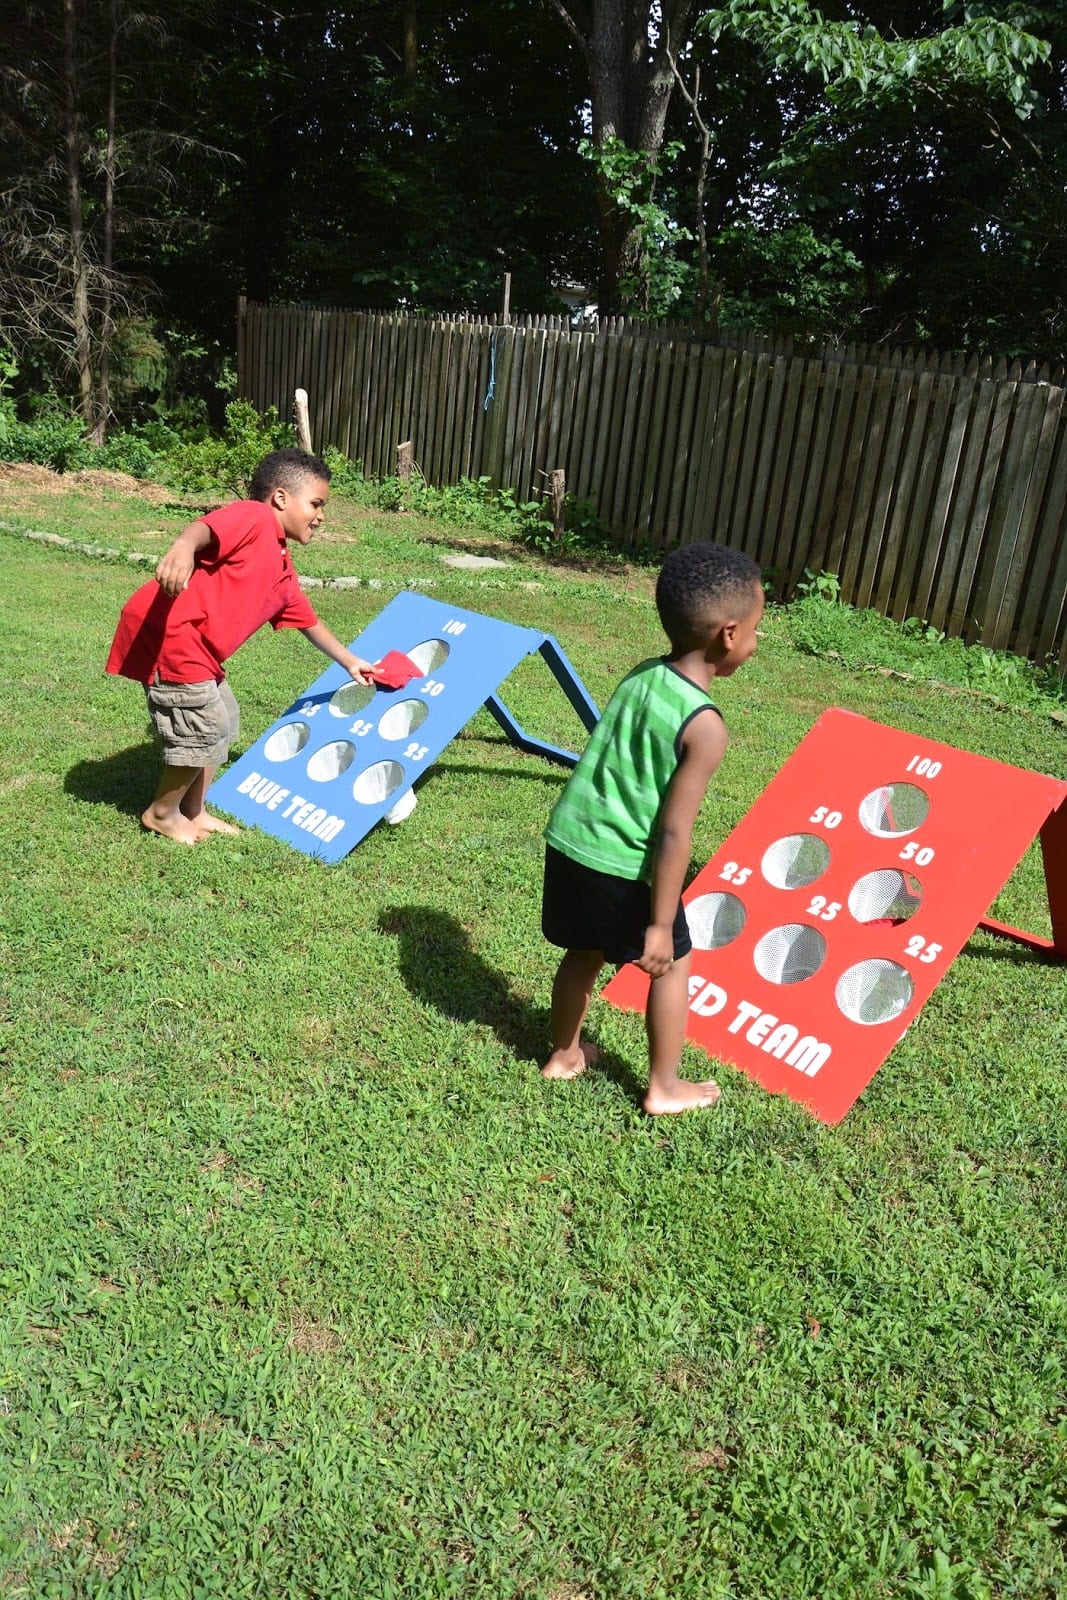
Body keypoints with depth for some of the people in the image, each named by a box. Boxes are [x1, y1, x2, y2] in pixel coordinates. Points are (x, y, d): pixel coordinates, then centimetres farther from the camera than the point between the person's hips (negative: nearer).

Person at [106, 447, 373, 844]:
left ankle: (193, 811, 33)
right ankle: (162, 813, 17)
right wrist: (183, 547, -49)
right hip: (169, 633, -11)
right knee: (207, 727, -3)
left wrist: (350, 662, 46)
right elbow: (205, 527, -26)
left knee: (223, 720, 21)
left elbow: (309, 622, 36)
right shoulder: (254, 517, -5)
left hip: (196, 647, 11)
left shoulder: (284, 573, 22)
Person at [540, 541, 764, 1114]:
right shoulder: (706, 727, -19)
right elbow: (673, 833, -19)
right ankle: (664, 1087, 29)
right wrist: (660, 925, -13)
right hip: (623, 864, -6)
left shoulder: (639, 675, 1)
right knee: (674, 961, 16)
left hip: (567, 838, 7)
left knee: (585, 952, 26)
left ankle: (564, 1053, 45)